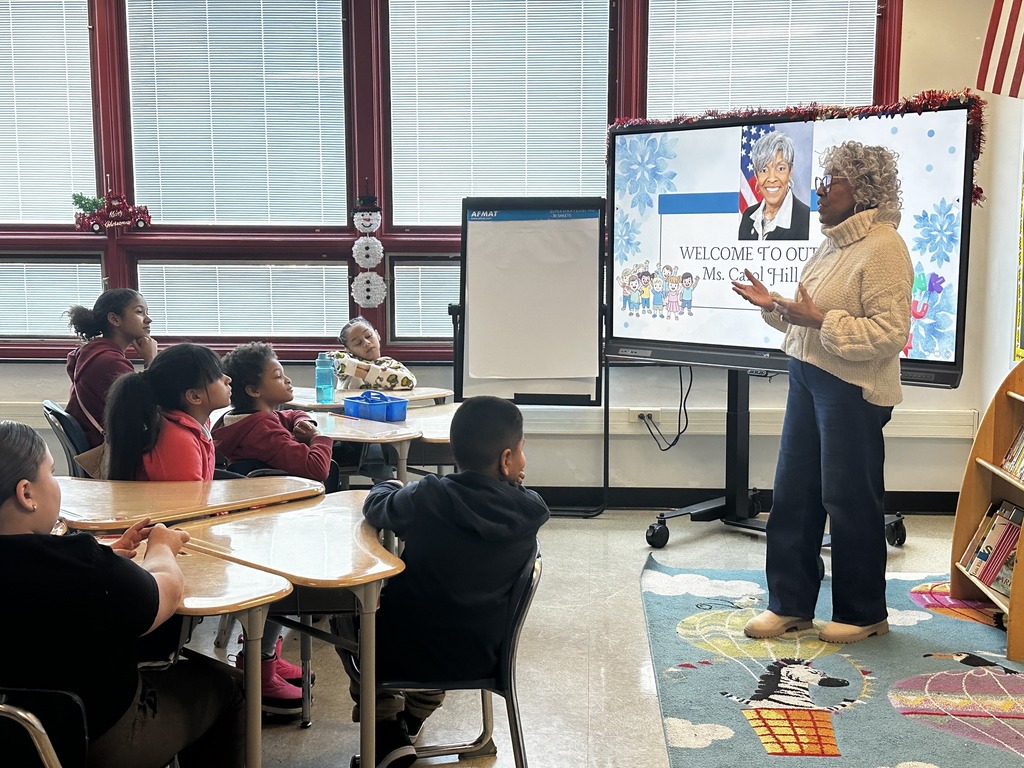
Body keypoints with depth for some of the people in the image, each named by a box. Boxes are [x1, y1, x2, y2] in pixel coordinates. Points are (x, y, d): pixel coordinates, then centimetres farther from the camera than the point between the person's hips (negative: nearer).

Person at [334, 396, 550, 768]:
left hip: (409, 655, -3)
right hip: (481, 657, 4)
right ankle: (413, 719, 53)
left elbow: (375, 507, 1)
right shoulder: (529, 512, -14)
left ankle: (389, 733, 23)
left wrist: (390, 486, 18)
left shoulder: (426, 498, -20)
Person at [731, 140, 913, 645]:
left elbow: (890, 333, -22)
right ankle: (790, 604, 23)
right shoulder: (835, 242, 13)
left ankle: (863, 614, 19)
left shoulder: (882, 247, -15)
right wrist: (773, 305, 7)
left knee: (850, 500, 2)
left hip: (853, 390, -9)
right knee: (793, 494, 11)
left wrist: (819, 320, -26)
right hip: (808, 378, 9)